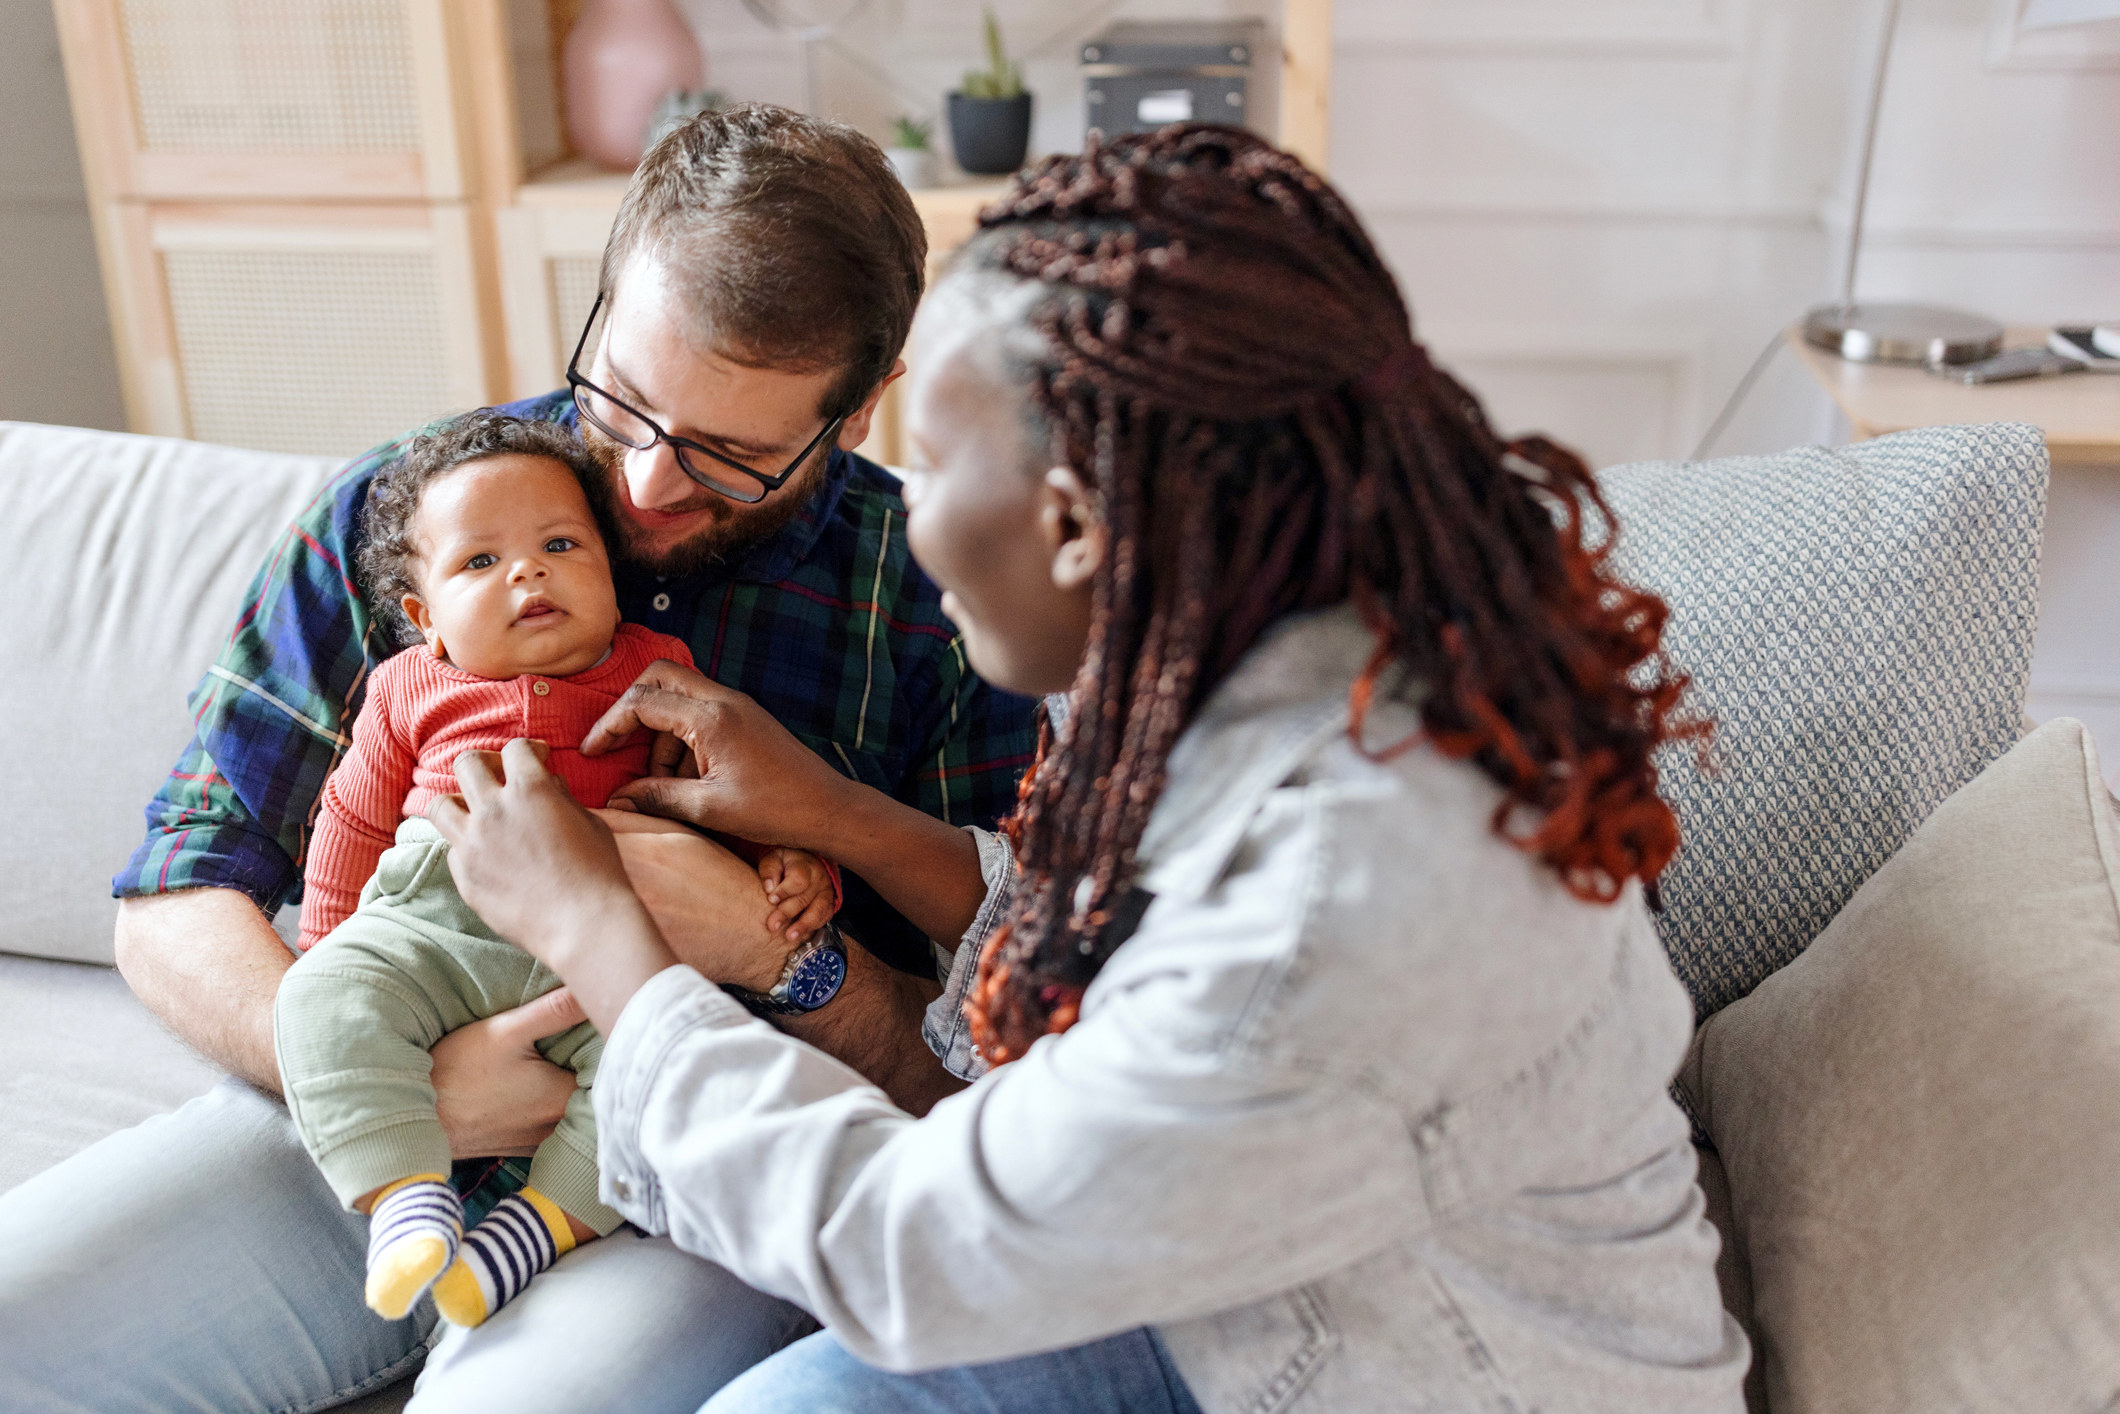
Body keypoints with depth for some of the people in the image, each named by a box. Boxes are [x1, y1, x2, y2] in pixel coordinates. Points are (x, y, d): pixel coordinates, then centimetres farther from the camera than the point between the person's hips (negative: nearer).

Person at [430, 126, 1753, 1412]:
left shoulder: (1345, 922, -38)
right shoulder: (1278, 648, -11)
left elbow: (902, 1250, -24)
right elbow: (1089, 946, 6)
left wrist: (588, 923, -13)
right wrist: (814, 805, 0)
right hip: (1281, 1308, 7)